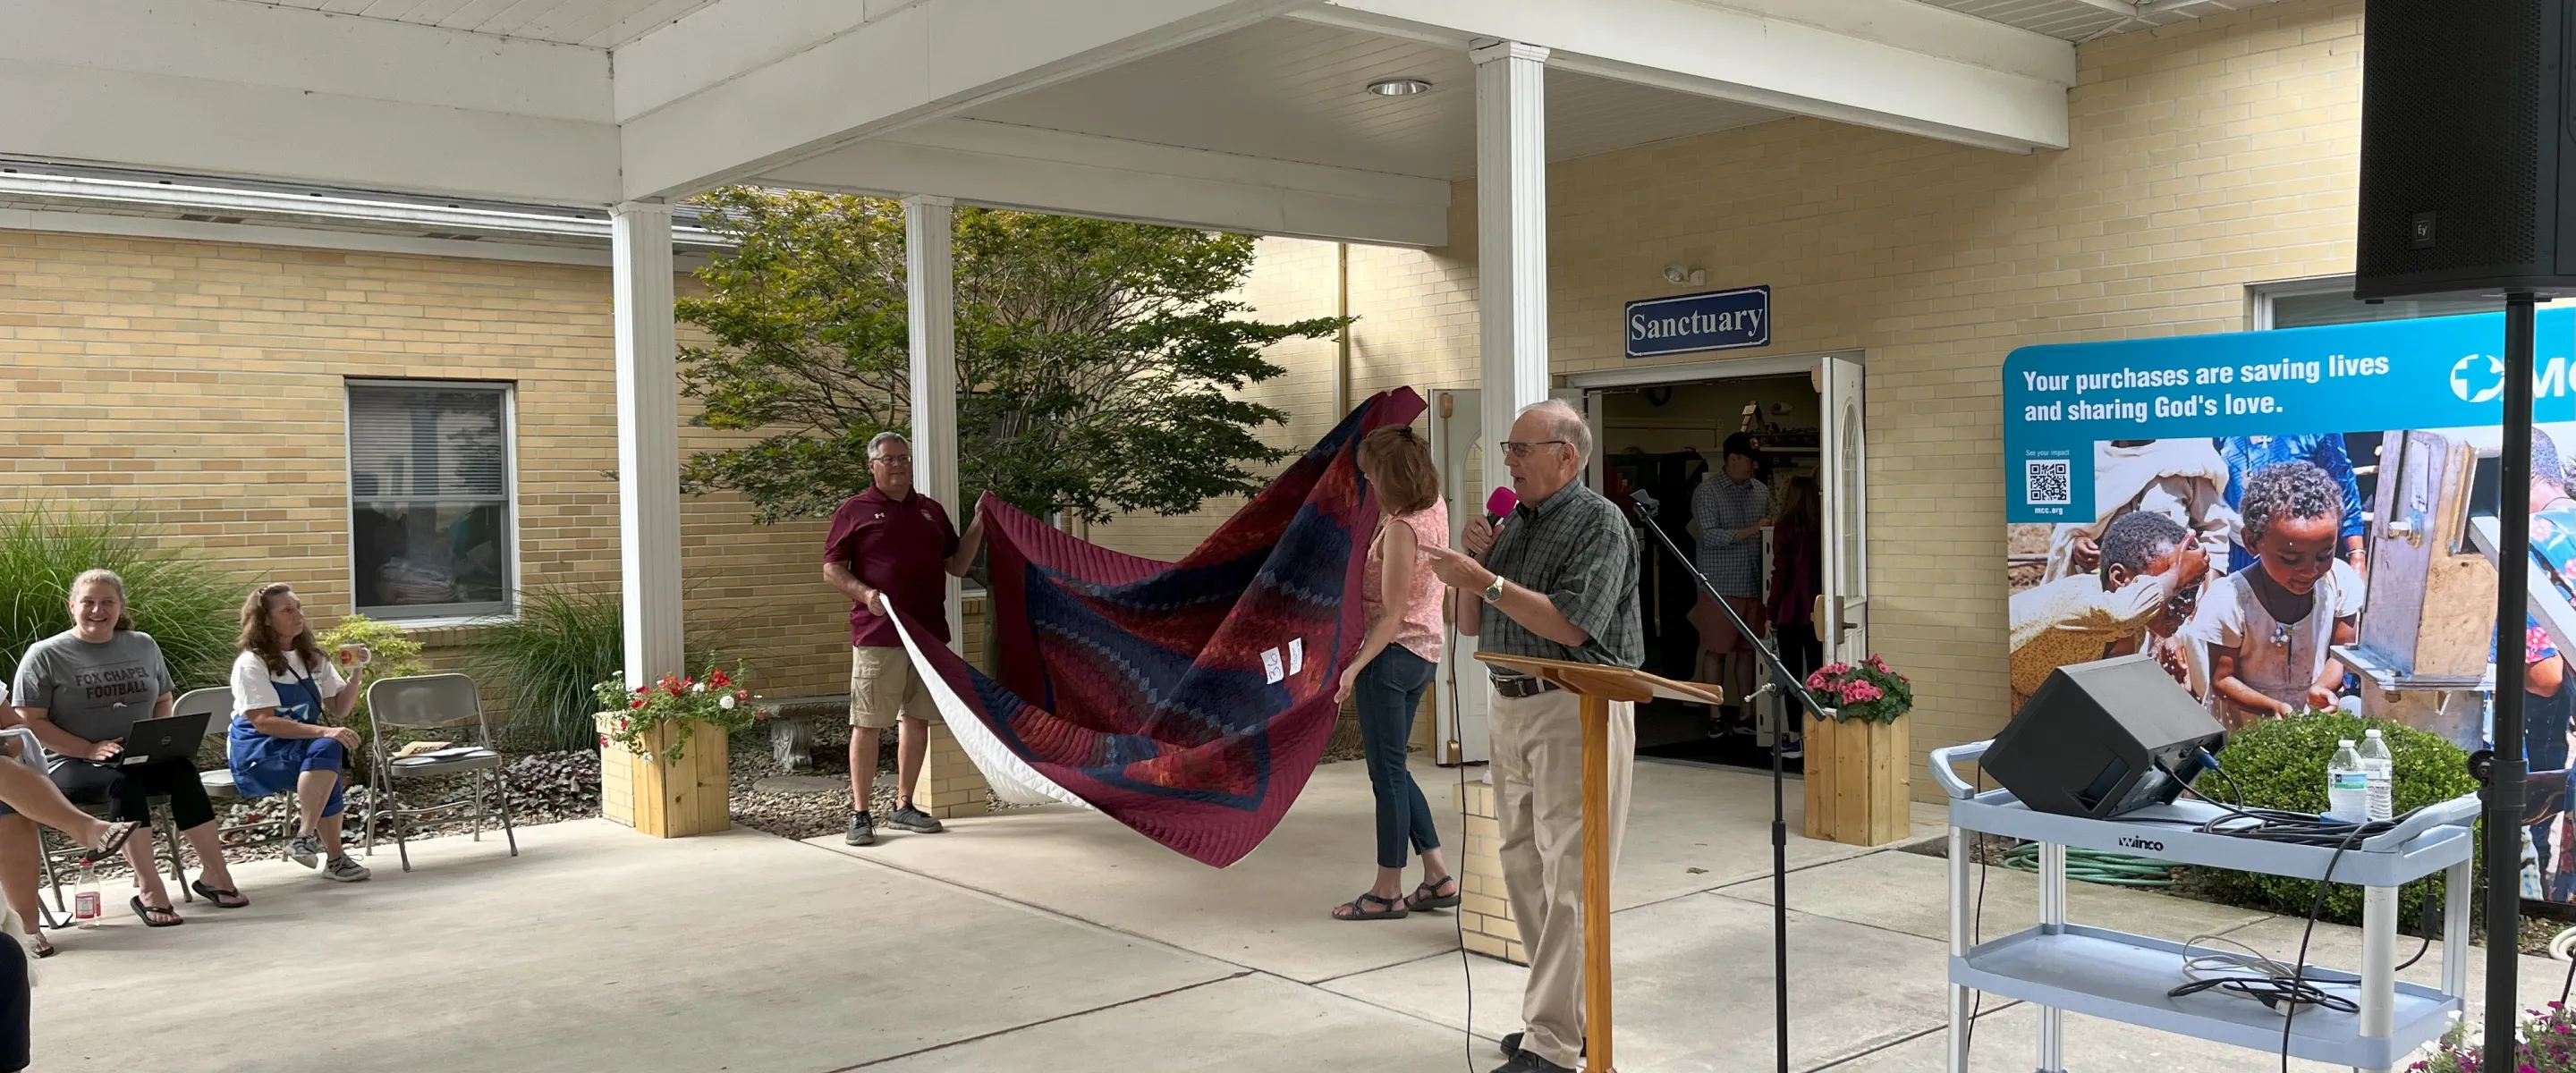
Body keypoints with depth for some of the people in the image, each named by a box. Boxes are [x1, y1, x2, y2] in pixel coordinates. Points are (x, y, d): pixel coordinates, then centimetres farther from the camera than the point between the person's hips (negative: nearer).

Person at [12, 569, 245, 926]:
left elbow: (163, 700, 23)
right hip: (72, 764, -4)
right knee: (124, 780, -36)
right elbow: (30, 722, -6)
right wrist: (89, 749, -17)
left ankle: (214, 874, -26)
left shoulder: (143, 646, 13)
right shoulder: (44, 655, -1)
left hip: (141, 757, 4)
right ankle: (150, 891, -37)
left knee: (182, 769, -28)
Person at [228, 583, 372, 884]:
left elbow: (340, 709, 8)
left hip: (301, 746, 6)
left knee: (333, 751, -29)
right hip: (256, 753, -6)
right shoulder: (251, 664, -8)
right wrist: (323, 731, -31)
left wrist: (355, 675, -10)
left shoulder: (312, 658, 11)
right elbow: (264, 722, -20)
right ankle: (305, 837, -33)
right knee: (326, 749, -33)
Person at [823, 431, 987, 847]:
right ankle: (859, 814, 3)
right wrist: (865, 593, -18)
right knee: (867, 724, -4)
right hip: (878, 636, -5)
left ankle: (903, 806, 20)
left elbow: (957, 565, 17)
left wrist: (979, 525, 5)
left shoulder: (931, 511, 16)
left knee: (917, 719, 9)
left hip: (928, 633, 5)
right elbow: (832, 569, -1)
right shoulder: (854, 511, 3)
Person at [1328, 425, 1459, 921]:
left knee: (1387, 773, -1)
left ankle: (1388, 892, 8)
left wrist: (1354, 668, -18)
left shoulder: (1401, 528, -20)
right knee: (1393, 769, 17)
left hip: (1392, 656, -9)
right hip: (1424, 654, 9)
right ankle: (1438, 878, 17)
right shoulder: (1435, 508, 4)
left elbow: (1392, 615, -20)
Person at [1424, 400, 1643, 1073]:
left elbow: (1571, 624, -20)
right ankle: (1571, 1014, 25)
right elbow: (1471, 625, 16)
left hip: (1577, 709, -9)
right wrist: (1475, 560, 0)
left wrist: (1487, 581, -19)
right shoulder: (1514, 523, 14)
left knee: (1567, 878, -7)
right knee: (1524, 869, 13)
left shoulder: (1598, 523, -9)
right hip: (1511, 707, 9)